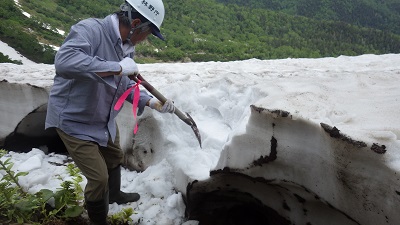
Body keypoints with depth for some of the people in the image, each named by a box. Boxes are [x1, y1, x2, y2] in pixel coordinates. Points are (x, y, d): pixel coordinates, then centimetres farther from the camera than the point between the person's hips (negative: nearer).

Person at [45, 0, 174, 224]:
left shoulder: (127, 47, -3)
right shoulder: (90, 29, -29)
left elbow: (125, 86, 5)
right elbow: (64, 61, -46)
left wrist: (152, 102, -8)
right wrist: (118, 68, -41)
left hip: (105, 119, 9)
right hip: (75, 120, -9)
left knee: (115, 158, 28)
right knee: (99, 177, -3)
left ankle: (114, 194, 58)